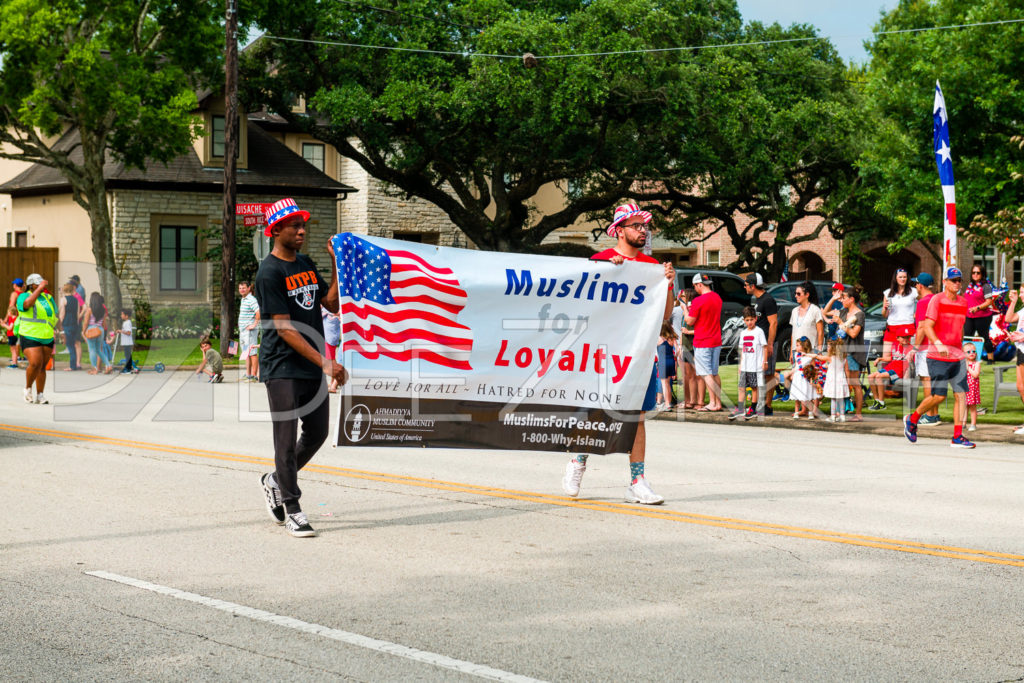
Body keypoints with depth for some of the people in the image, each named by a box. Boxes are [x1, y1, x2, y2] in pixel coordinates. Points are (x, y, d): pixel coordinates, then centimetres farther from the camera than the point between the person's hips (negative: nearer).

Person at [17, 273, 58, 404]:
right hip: (30, 338, -5)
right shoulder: (23, 297, -4)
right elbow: (28, 303, -29)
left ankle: (40, 396, 10)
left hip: (47, 338, 5)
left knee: (43, 366, 4)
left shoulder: (48, 297, 12)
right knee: (35, 364, -19)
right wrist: (39, 288, -26)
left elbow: (55, 317, 19)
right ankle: (28, 388, 3)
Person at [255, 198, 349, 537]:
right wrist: (325, 362, -22)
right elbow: (284, 329, -17)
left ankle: (275, 481, 32)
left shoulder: (307, 264, 13)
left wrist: (337, 265, 4)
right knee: (287, 439, -2)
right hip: (283, 367, -7)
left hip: (314, 366, 7)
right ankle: (292, 509, 6)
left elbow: (332, 304, 13)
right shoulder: (269, 272, -12)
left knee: (318, 433, 12)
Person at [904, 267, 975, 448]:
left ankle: (958, 436, -1)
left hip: (957, 357, 6)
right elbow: (927, 326, -14)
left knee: (961, 395, -3)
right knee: (939, 396, -7)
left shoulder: (963, 303, 14)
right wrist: (938, 344, -28)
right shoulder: (936, 300, -6)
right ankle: (912, 419, 17)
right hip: (938, 357, -6)